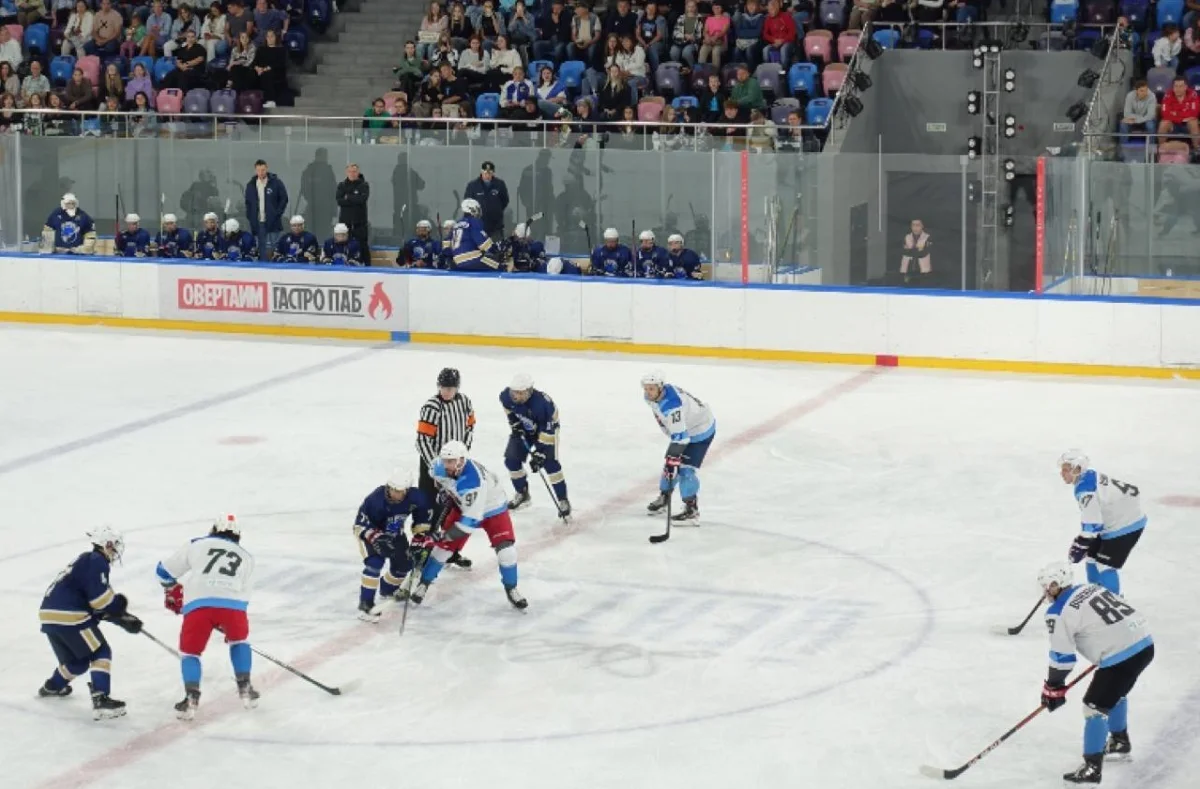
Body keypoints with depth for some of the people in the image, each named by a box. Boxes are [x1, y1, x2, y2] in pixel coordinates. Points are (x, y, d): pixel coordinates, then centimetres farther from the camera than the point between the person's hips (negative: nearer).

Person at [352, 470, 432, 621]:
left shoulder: (415, 498, -26)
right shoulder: (375, 500, -39)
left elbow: (424, 515, -6)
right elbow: (362, 525, -32)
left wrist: (420, 536, -8)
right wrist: (377, 538, -43)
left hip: (394, 532, 6)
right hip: (367, 531, -5)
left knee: (404, 563, 6)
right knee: (375, 563, -25)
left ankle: (387, 590, 36)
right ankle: (365, 604, -21)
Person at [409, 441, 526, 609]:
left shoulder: (474, 482, -44)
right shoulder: (440, 466, -26)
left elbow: (470, 520, -45)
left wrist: (441, 536, -45)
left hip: (492, 508, -5)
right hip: (463, 506, 5)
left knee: (505, 547, -15)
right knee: (444, 545, -2)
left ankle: (511, 589, 7)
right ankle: (424, 584, 15)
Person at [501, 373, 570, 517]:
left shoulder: (543, 403, -41)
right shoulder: (507, 395, -26)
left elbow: (547, 431, -35)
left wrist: (539, 453, -35)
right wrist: (514, 422, -5)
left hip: (546, 429, -5)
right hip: (523, 430, 5)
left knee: (550, 463, -18)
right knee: (511, 460, -1)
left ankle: (562, 500, -7)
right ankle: (522, 494, 21)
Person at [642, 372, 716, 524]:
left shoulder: (671, 404, -38)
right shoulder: (652, 396, -9)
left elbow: (679, 436, -40)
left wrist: (672, 459, -40)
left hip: (701, 431, -9)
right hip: (682, 428, 9)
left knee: (686, 468, -15)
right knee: (670, 462, 15)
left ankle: (692, 510, -9)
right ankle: (664, 496, 35)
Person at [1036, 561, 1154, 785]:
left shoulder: (1059, 612, -6)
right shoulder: (1091, 588, 17)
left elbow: (1062, 657, -5)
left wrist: (1053, 688, 7)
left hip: (1121, 656, -9)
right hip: (1144, 643, 9)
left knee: (1095, 706, 2)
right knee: (1114, 691, 32)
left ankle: (1092, 768, 5)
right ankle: (1120, 743, 48)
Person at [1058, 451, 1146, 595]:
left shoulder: (1085, 488, -25)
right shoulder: (1091, 477, 6)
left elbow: (1091, 523, -28)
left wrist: (1080, 546, -18)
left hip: (1125, 526, -11)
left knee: (1105, 565, -11)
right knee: (1092, 557, 17)